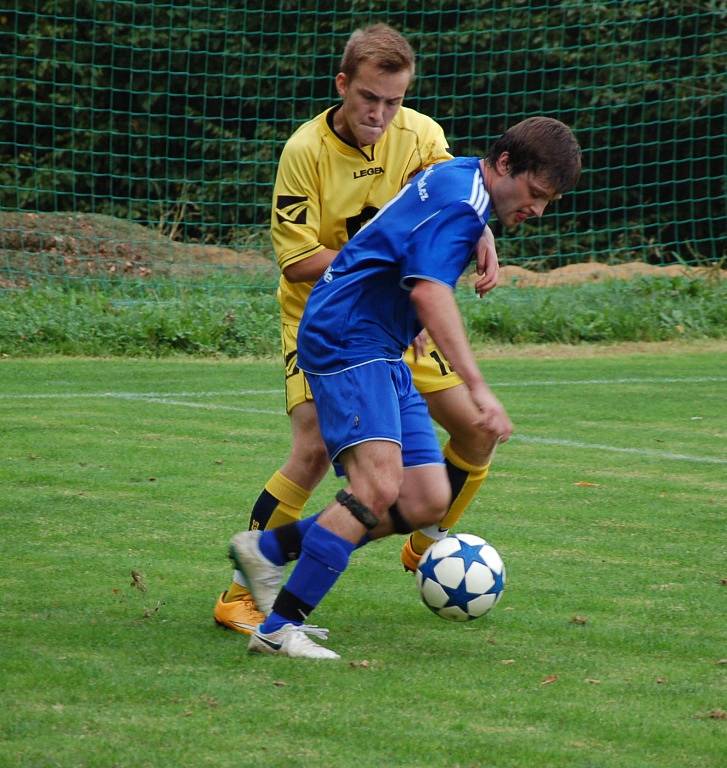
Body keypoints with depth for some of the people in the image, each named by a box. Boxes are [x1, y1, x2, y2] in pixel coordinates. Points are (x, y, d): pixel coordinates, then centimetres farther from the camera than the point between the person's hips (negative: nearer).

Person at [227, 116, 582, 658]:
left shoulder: (458, 179, 16)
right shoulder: (461, 200, -16)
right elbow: (429, 291, -30)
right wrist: (477, 387, -38)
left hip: (382, 353, 11)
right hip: (348, 336, -11)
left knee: (426, 504, 3)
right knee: (379, 486, -26)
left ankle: (270, 549, 13)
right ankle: (280, 628, -25)